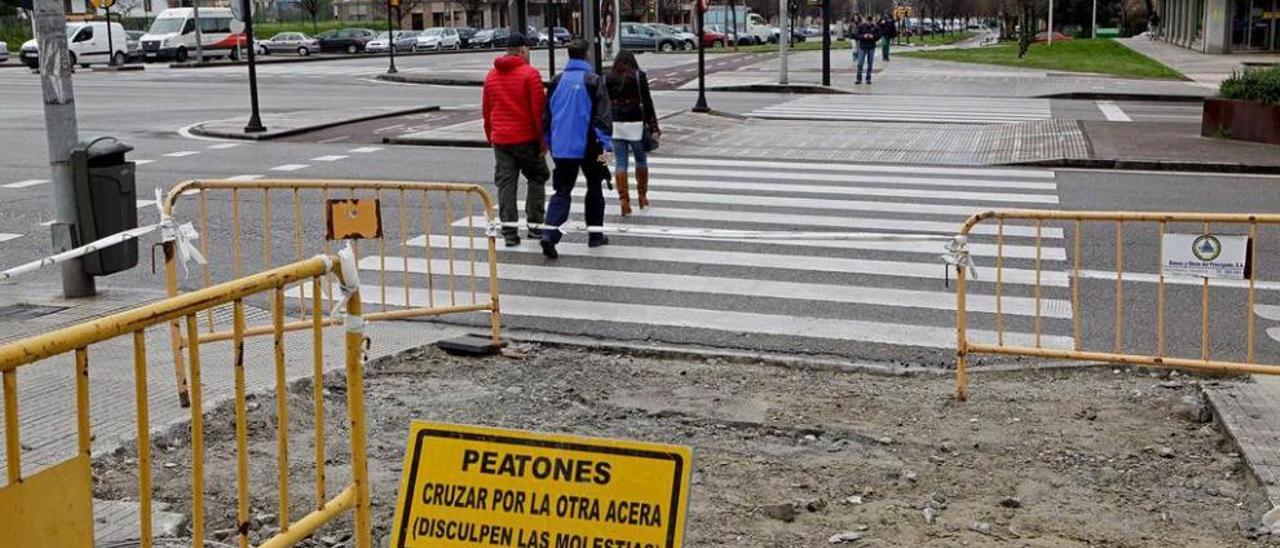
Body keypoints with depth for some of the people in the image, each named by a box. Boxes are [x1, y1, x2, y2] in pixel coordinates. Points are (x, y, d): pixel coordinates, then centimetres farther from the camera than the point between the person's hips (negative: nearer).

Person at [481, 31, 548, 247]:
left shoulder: (491, 76, 10)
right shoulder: (530, 73, -8)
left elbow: (486, 111, 15)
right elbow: (538, 109, -12)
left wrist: (491, 138, 23)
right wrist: (543, 139, -7)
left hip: (500, 140, 4)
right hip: (526, 138, -4)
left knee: (505, 184, 5)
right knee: (537, 178, 12)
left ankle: (509, 233, 3)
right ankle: (534, 225, 8)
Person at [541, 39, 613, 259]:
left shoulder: (557, 81, 6)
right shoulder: (594, 81, -7)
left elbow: (547, 114, 12)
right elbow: (602, 115, -12)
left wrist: (549, 142, 21)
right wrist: (605, 145, -11)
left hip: (561, 148, 3)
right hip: (588, 147, -3)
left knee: (561, 192, 4)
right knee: (594, 189, 15)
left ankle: (550, 234, -16)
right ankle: (595, 235, 23)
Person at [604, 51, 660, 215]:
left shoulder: (608, 79, 5)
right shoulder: (639, 77, -2)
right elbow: (647, 102, -5)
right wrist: (653, 126, -2)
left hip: (615, 125, 2)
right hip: (636, 123, -2)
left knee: (620, 163, 4)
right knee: (641, 160, 15)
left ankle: (624, 200, -2)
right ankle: (642, 196, 22)